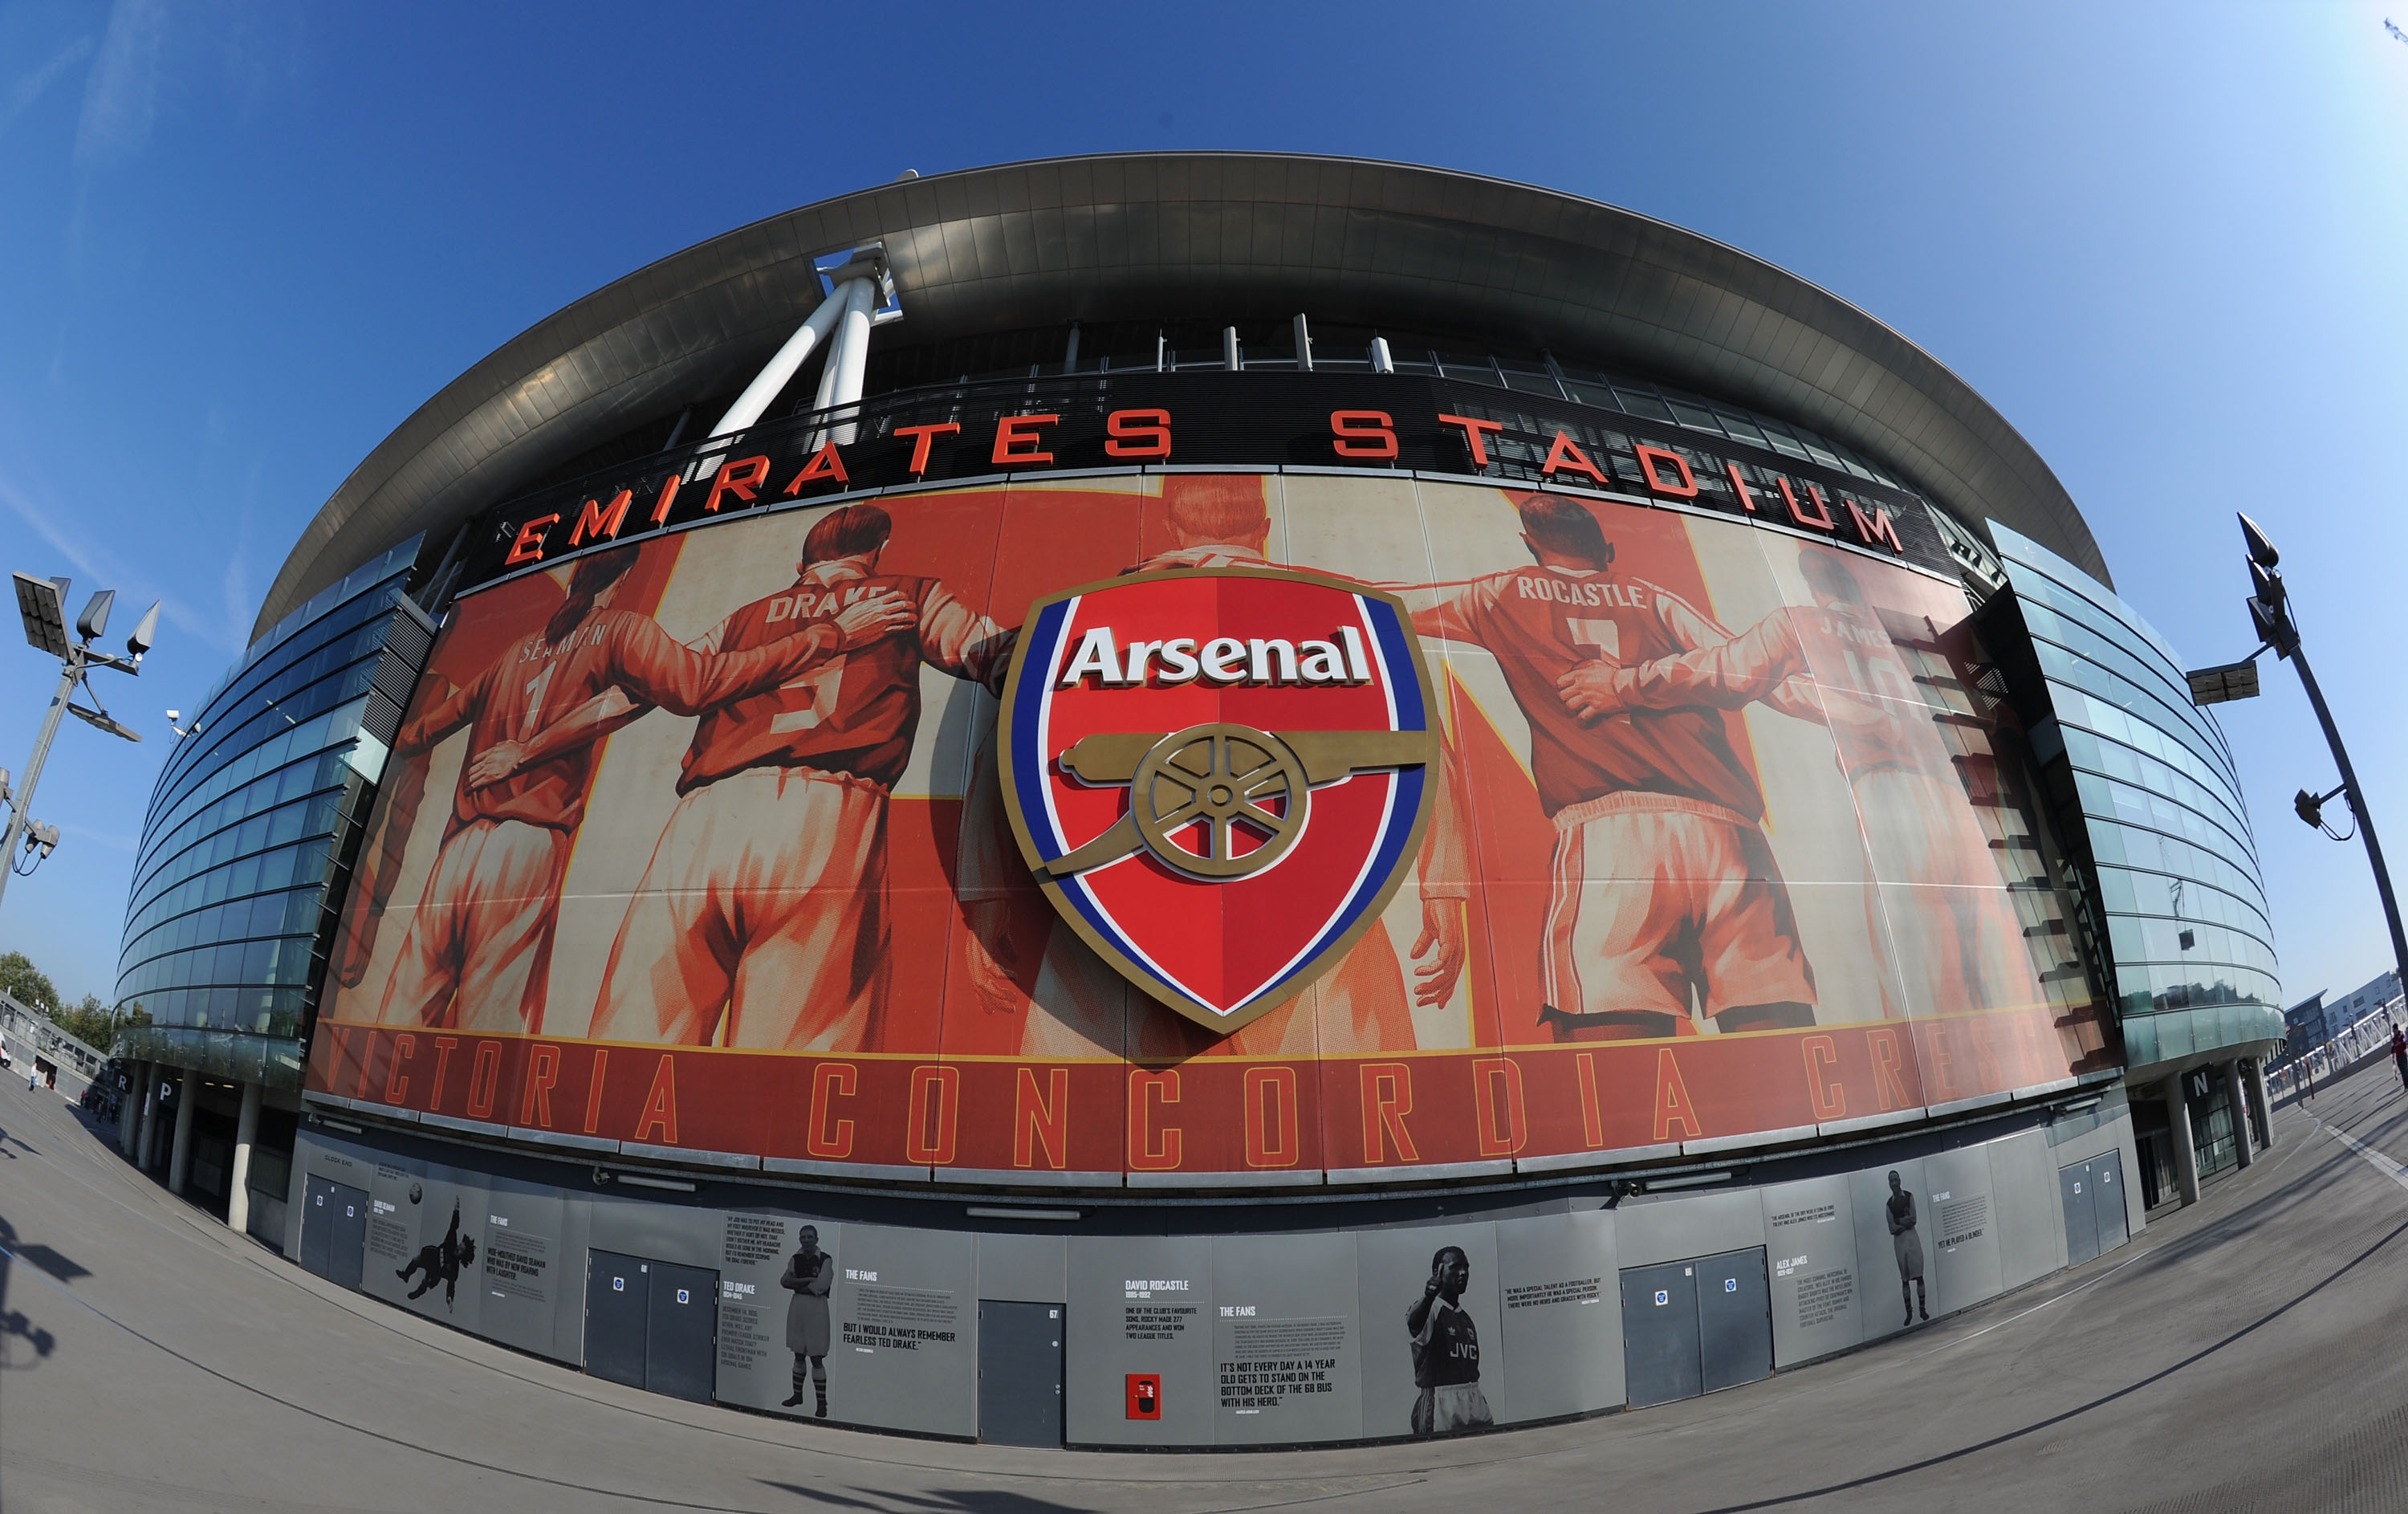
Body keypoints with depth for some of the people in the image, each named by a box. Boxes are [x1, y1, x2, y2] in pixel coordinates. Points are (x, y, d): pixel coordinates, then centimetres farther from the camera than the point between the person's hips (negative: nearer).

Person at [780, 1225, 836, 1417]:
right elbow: (784, 1281, -3)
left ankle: (822, 1402, 3)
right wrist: (807, 1280, -16)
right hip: (797, 1306, 5)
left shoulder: (825, 1260, -10)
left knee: (816, 1358, -4)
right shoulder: (795, 1259, 7)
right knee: (799, 1355, 17)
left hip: (816, 1308, -5)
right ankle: (797, 1395, 33)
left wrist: (797, 1283, -6)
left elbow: (819, 1287, -17)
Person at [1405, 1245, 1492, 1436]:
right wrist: (1428, 1297, -55)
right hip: (1439, 1406, -7)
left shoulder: (1467, 1320, 16)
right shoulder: (1430, 1309, -9)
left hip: (1475, 1405, 7)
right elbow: (1413, 1323, -34)